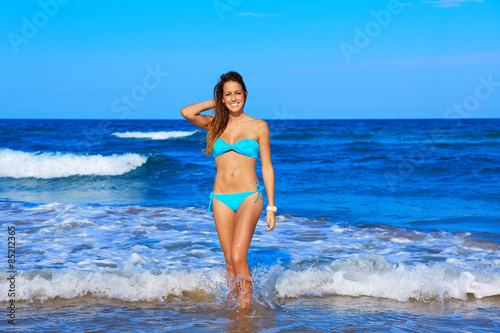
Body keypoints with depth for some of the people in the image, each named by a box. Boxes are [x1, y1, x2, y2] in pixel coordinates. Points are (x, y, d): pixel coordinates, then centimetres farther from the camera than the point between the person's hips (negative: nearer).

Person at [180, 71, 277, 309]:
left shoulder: (259, 126, 3)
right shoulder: (215, 124, 9)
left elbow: (267, 167, 4)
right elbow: (186, 112, -9)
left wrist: (271, 207, -1)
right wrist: (217, 103, 5)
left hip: (249, 197, -3)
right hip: (221, 199, 3)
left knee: (238, 257, -18)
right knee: (229, 261, 6)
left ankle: (246, 311, -10)